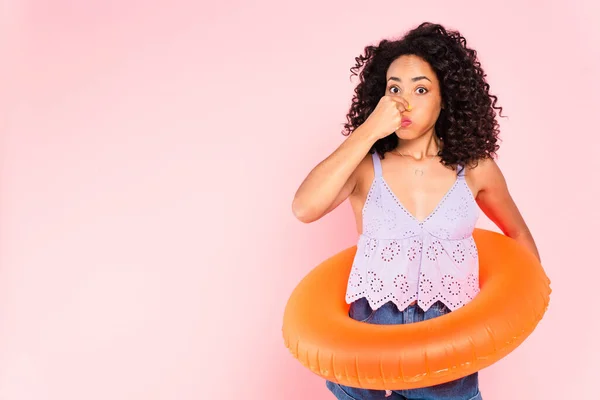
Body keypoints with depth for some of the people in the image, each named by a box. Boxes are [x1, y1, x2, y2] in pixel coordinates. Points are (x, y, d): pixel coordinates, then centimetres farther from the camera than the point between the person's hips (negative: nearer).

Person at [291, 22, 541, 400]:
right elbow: (304, 209, -24)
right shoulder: (365, 166, -5)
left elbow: (519, 235, 17)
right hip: (371, 331, 0)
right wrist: (368, 131, -23)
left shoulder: (475, 168, 0)